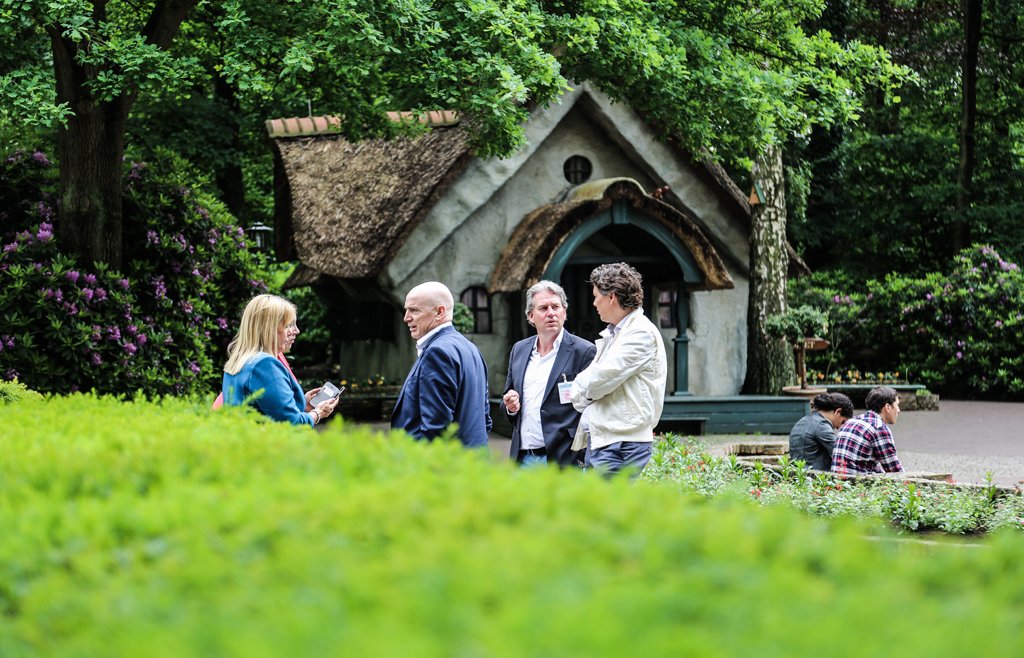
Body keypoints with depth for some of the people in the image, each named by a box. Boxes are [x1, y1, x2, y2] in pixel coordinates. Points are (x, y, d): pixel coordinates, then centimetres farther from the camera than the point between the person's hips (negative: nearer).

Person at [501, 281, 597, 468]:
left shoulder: (584, 351, -4)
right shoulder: (519, 349, 15)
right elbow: (507, 399, 24)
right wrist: (510, 405, 0)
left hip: (561, 459, -5)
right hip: (522, 458, 5)